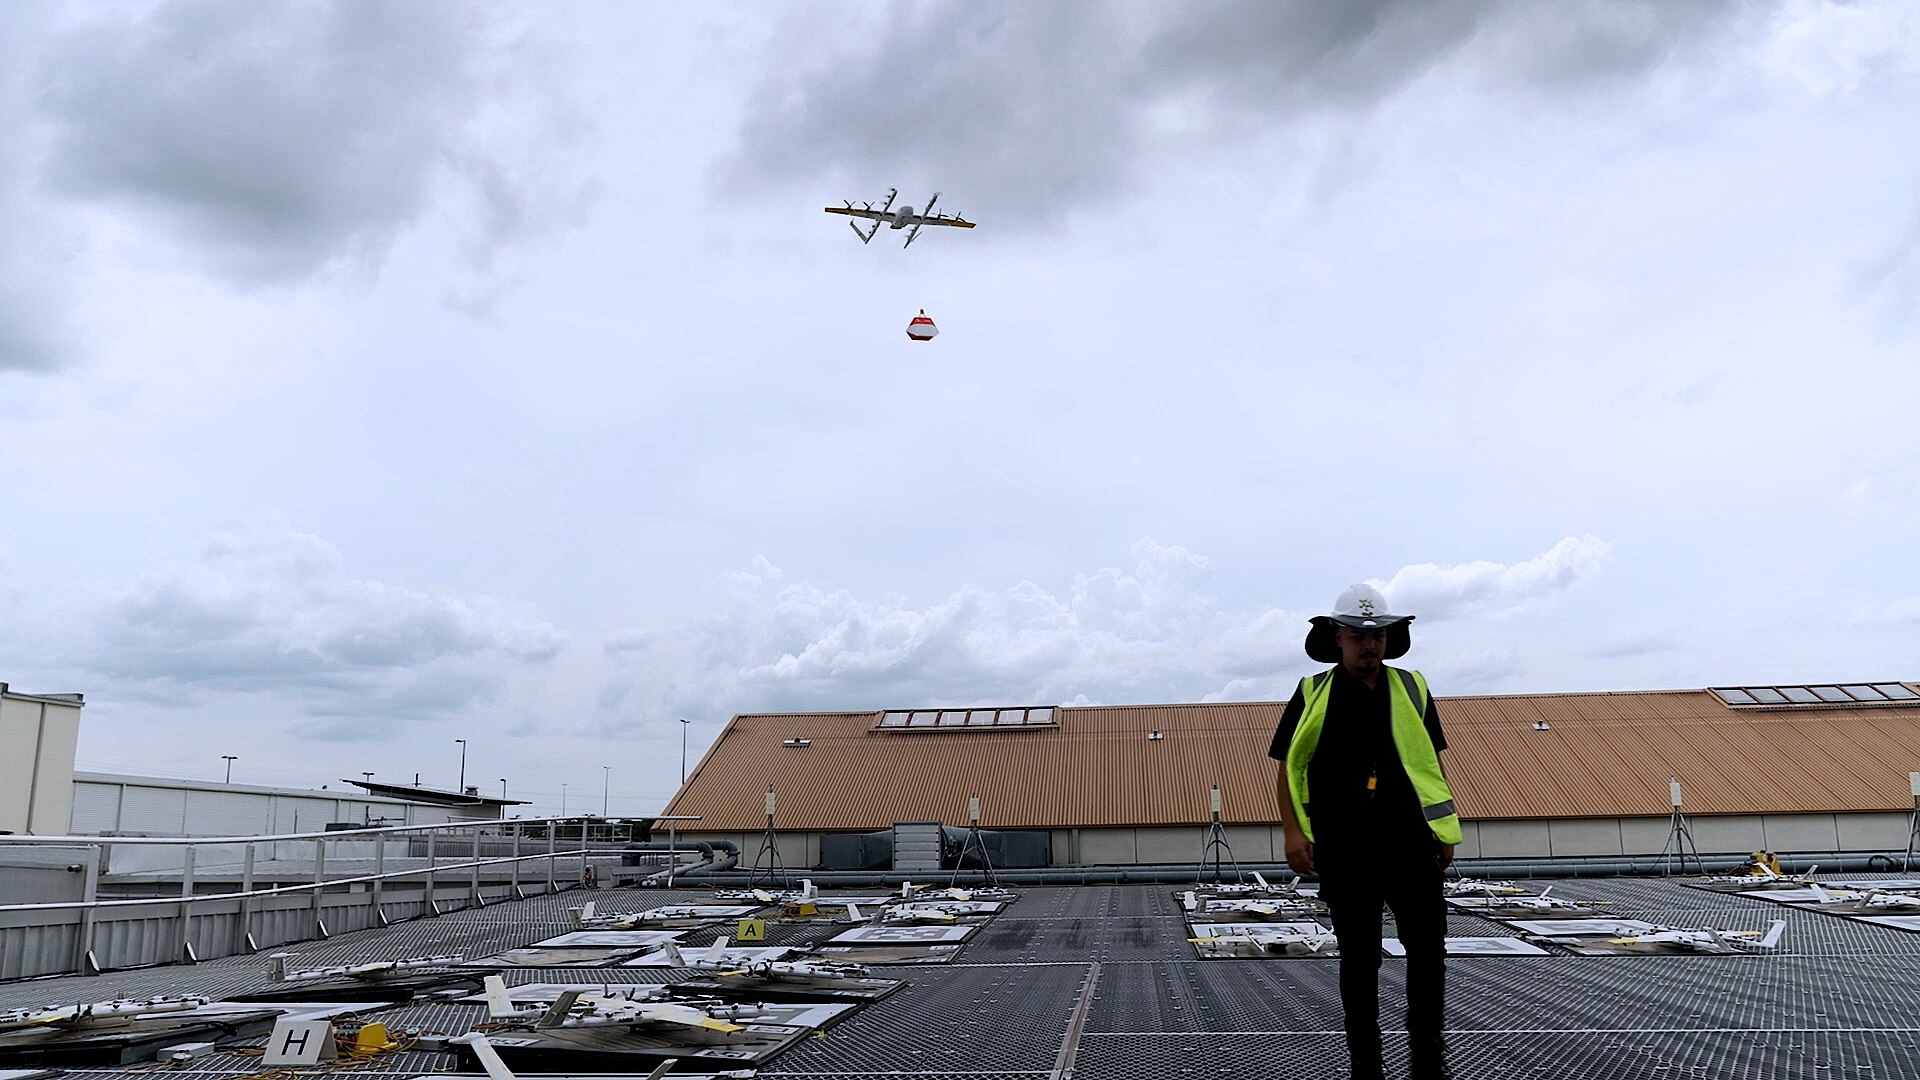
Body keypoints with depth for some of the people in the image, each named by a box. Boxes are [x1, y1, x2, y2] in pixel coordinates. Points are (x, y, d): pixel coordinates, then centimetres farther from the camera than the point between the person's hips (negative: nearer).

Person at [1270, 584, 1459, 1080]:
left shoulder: (1411, 688, 8)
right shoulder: (1313, 694, 1)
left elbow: (1432, 764, 15)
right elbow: (1289, 767, 3)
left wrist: (1446, 830, 12)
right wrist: (1293, 832, -6)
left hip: (1410, 844, 2)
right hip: (1343, 852, -1)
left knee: (1428, 954, 0)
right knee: (1358, 961, 8)